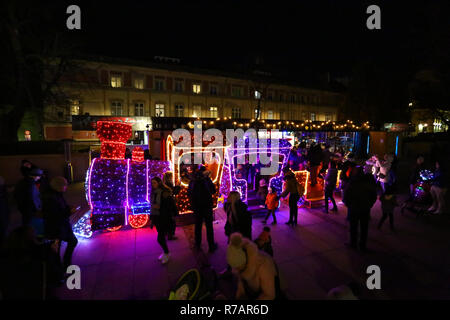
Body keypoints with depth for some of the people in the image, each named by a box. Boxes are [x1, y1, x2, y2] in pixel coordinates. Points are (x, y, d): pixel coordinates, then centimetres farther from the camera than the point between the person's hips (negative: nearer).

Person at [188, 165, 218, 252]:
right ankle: (211, 246, 12)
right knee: (209, 226, 6)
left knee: (198, 225, 18)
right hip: (207, 206, -3)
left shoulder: (192, 182, -3)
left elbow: (189, 194, 3)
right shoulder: (207, 180, -13)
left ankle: (198, 244, 30)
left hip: (196, 207, 3)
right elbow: (213, 191, -5)